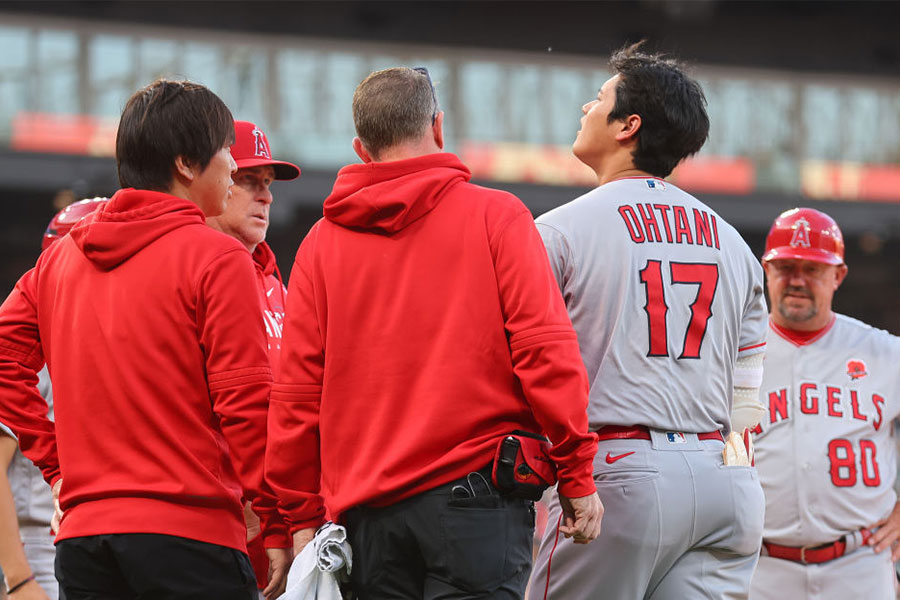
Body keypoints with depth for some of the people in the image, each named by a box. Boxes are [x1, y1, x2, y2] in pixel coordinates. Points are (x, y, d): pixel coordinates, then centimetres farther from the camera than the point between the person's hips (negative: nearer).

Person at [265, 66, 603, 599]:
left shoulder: (322, 242, 9)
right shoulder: (496, 216, 2)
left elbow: (298, 388, 7)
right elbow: (545, 349, -6)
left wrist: (303, 516, 12)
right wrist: (577, 475, -1)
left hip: (367, 514, 3)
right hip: (473, 493, -3)